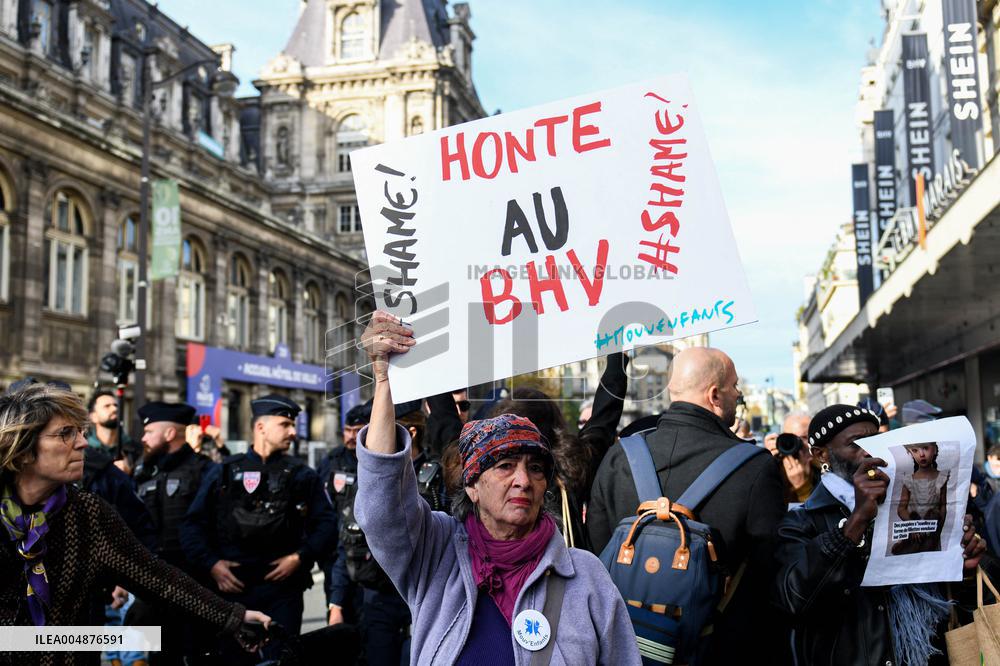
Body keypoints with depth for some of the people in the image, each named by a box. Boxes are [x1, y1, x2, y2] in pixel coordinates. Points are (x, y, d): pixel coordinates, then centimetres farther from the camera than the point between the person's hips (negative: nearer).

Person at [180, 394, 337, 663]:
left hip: (283, 585, 0)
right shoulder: (223, 473, 8)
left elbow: (326, 524, 3)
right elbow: (193, 525, 6)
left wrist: (300, 557, -9)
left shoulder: (302, 475, 8)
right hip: (231, 586, 1)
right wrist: (211, 563, -6)